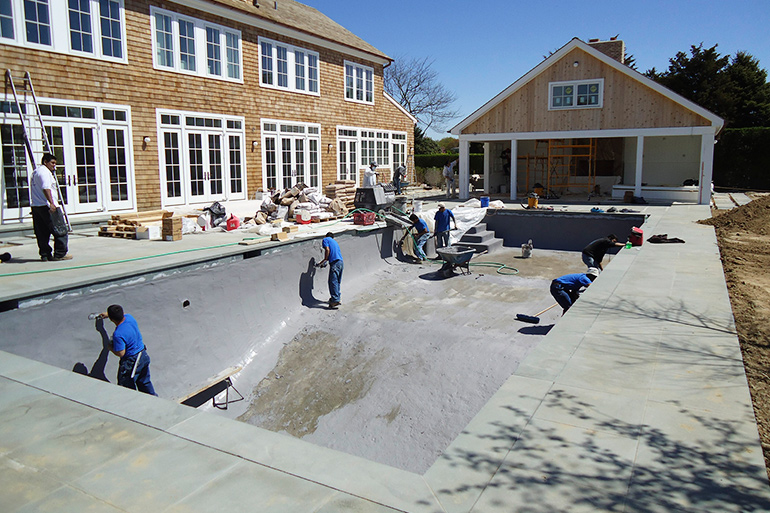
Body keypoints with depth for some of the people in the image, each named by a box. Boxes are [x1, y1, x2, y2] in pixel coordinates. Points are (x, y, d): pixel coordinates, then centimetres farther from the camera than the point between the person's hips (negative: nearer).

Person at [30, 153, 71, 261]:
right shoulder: (45, 172, -10)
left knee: (42, 233, 10)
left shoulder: (35, 172, 22)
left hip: (36, 206, 10)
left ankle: (45, 255, 12)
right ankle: (60, 254, -4)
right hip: (46, 206, -10)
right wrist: (51, 203, -29)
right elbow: (46, 188, -23)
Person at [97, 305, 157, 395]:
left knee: (128, 388, 14)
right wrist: (107, 314, 24)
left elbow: (120, 353, -23)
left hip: (131, 362, -8)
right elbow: (123, 314, 18)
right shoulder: (129, 317, -9)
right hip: (143, 355, 9)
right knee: (145, 383, 25)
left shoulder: (118, 334, -31)